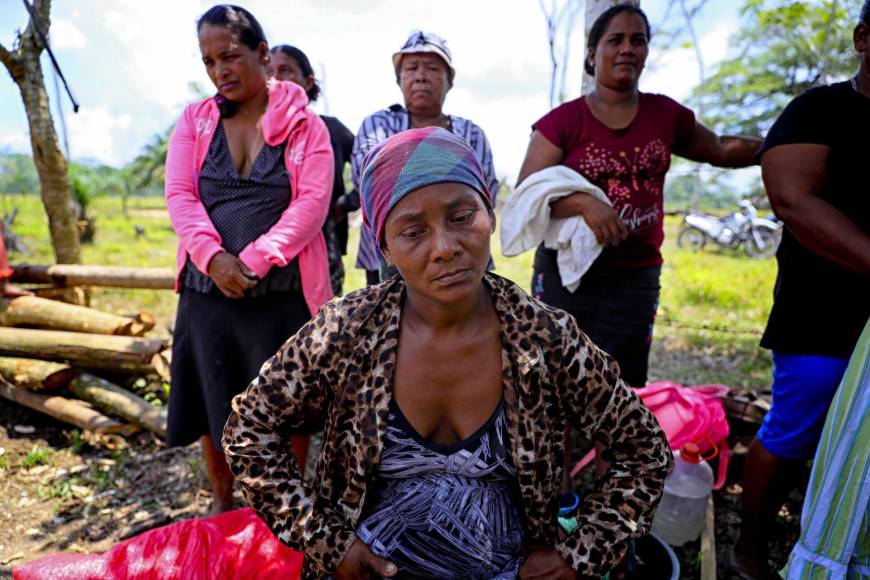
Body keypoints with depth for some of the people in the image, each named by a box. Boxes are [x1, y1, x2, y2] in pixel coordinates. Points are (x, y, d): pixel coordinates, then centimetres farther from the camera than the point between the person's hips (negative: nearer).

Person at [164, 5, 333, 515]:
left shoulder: (305, 122, 0)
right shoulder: (194, 120, 10)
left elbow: (313, 202, -10)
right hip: (208, 287, 4)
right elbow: (180, 195, 0)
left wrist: (255, 260, -19)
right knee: (211, 400, 14)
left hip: (282, 290, -3)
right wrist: (214, 257, -17)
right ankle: (222, 502, 36)